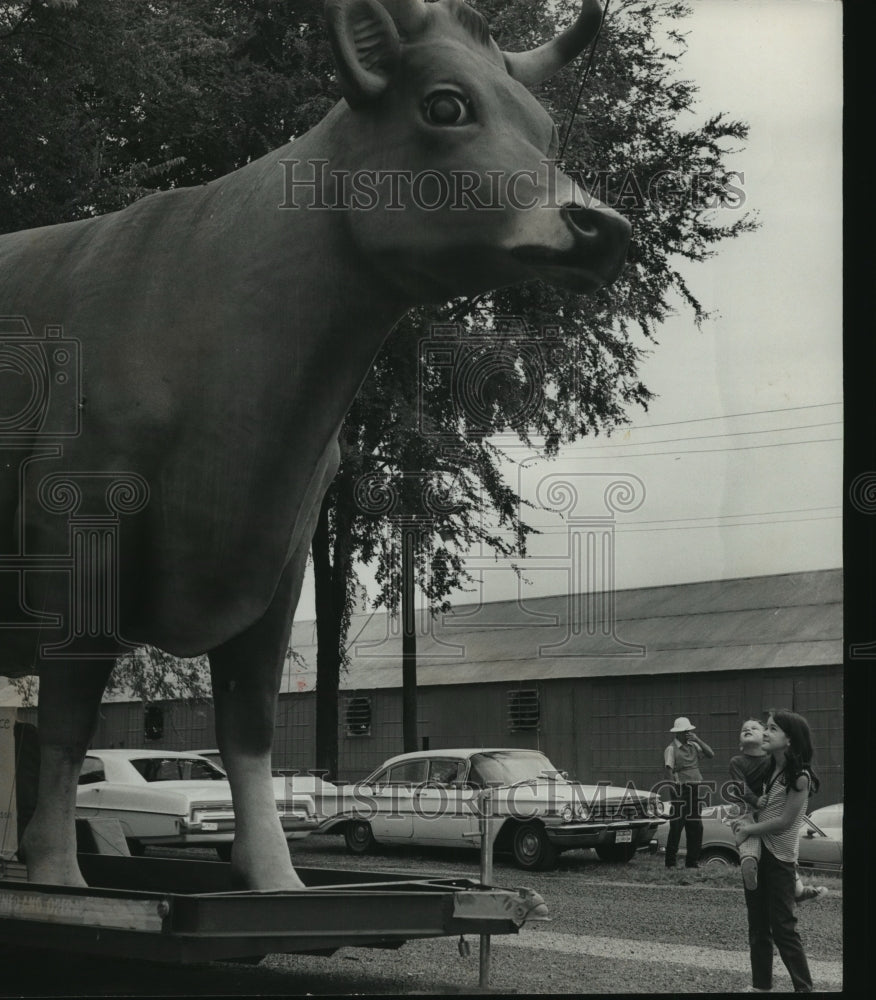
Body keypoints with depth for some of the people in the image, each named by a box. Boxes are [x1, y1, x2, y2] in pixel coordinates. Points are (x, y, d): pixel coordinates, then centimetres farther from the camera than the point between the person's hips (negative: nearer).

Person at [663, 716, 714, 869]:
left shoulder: (693, 746, 12)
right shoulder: (671, 749, -5)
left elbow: (711, 754, 3)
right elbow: (671, 772, -10)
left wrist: (698, 740, -6)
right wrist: (677, 791, -19)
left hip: (695, 790, 6)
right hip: (681, 789, -6)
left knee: (696, 827, 9)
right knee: (676, 827, -4)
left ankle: (692, 861, 18)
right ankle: (670, 862, 2)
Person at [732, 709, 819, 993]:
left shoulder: (799, 776, -16)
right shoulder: (771, 769, 7)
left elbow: (784, 821, -17)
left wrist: (749, 829, -9)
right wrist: (747, 818, -2)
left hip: (778, 858, -8)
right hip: (756, 852, 8)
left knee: (782, 928, -5)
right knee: (758, 926, 14)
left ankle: (804, 988, 2)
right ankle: (760, 985, 22)